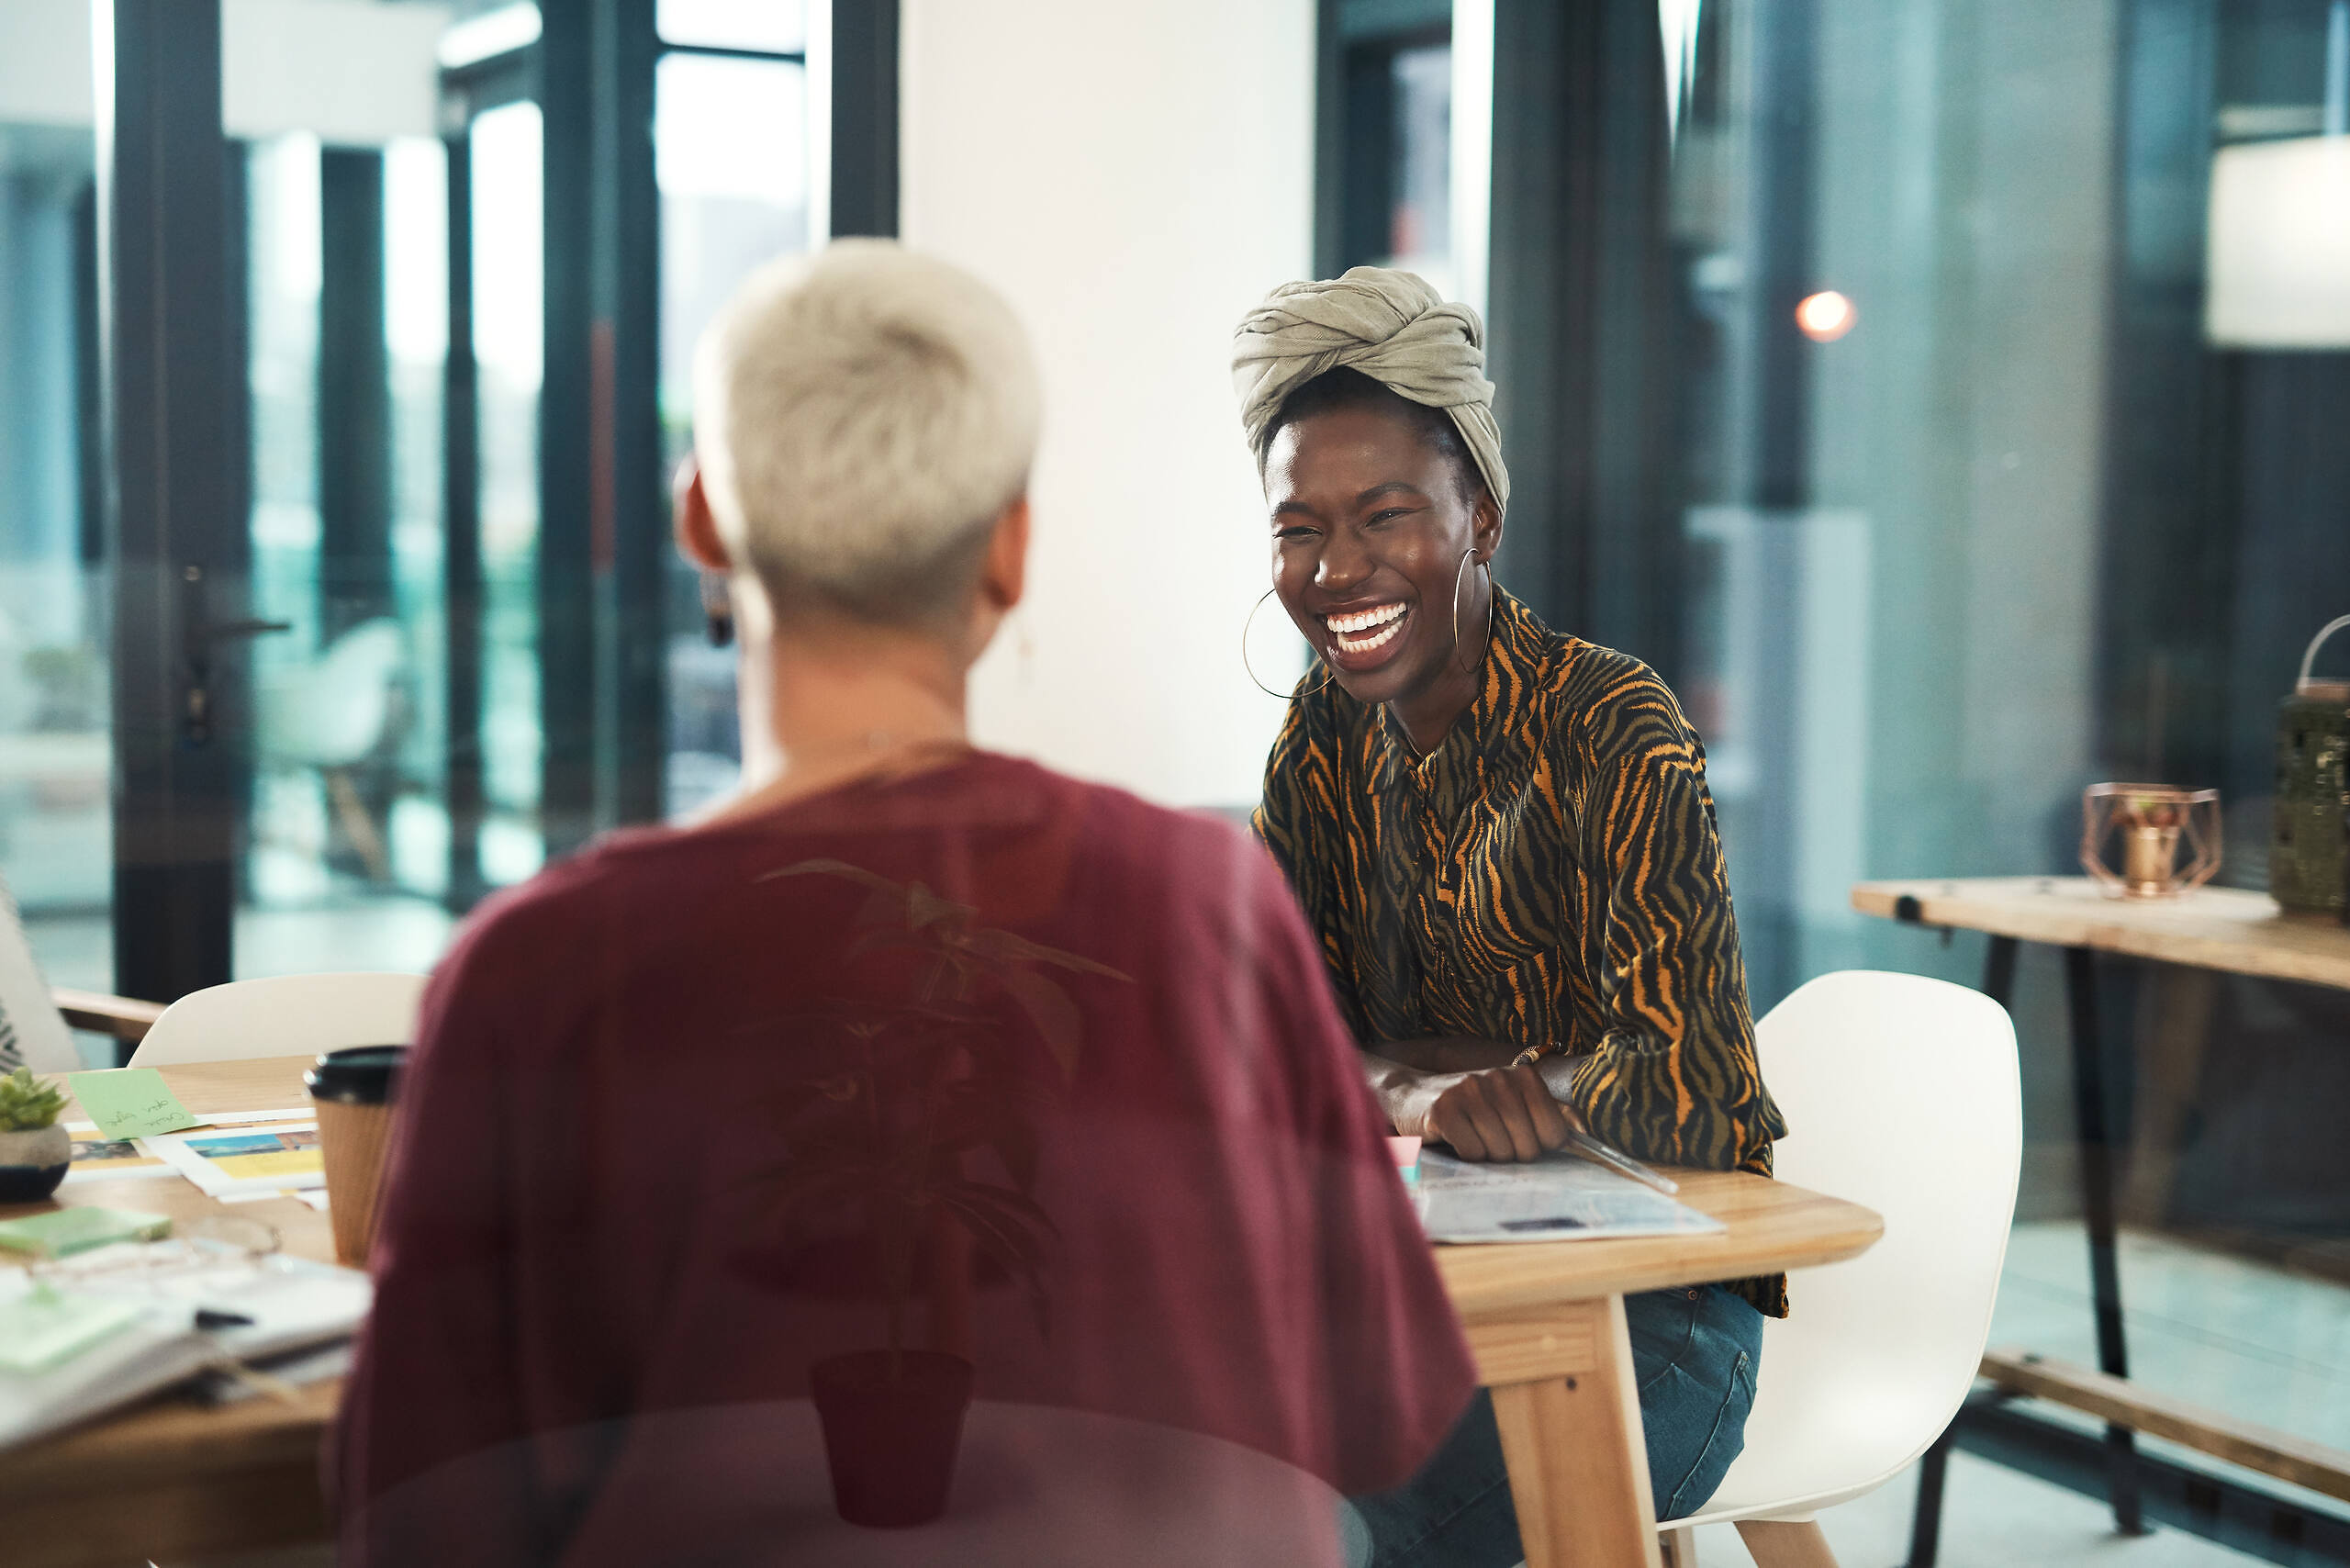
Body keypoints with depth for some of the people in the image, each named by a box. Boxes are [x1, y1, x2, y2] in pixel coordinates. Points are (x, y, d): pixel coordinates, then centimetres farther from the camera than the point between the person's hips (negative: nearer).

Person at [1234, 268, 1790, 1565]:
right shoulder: (1330, 728, 4)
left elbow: (1687, 1095, -23)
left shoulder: (1614, 738, -16)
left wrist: (1368, 1065, -18)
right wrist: (1407, 1086, -20)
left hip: (1650, 1313, -5)